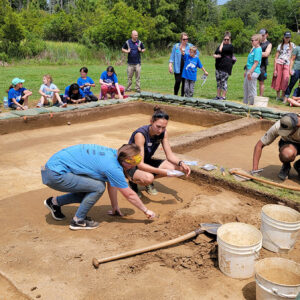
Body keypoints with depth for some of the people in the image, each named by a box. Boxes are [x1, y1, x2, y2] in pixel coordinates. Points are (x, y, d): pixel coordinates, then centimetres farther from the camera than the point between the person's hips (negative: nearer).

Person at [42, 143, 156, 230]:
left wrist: (115, 208, 24)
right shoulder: (113, 167, -21)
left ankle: (55, 202, 26)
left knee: (90, 191, 14)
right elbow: (130, 195, -11)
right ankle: (78, 221, 1)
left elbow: (111, 185, 16)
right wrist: (146, 211, 3)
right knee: (98, 188, -16)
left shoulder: (112, 153, 5)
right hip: (55, 175, -9)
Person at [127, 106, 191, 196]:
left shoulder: (163, 132, -11)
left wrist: (181, 163, -27)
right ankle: (133, 182, -4)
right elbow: (140, 164, -33)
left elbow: (170, 155, -6)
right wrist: (162, 171, -41)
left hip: (146, 162, 7)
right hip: (131, 165, -7)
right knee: (148, 178, -40)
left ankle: (149, 183, 6)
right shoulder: (140, 134, -30)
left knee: (175, 167, -14)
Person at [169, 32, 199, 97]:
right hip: (178, 69, -2)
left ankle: (182, 96, 16)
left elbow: (197, 53, 16)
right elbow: (172, 56, 5)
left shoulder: (190, 46, 6)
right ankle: (175, 95, 6)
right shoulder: (176, 46, 3)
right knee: (178, 81, -10)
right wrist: (170, 65, -3)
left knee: (184, 83, 4)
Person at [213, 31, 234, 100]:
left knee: (223, 81, -6)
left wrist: (222, 44, 2)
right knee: (218, 82, 9)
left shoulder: (230, 46, -4)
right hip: (218, 66, 7)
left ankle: (223, 96, 0)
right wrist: (216, 56, -8)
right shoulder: (220, 46, 19)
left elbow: (221, 50, -16)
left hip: (226, 67, -7)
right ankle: (218, 96, 16)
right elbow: (214, 54, 15)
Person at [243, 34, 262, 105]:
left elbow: (256, 63, -20)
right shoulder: (253, 48, 16)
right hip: (249, 71, 10)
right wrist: (246, 71, 22)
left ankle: (252, 104, 6)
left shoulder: (258, 50, -14)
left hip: (253, 71, -10)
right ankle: (245, 103, 29)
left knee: (252, 89, -3)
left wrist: (250, 72, -23)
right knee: (246, 87, 18)